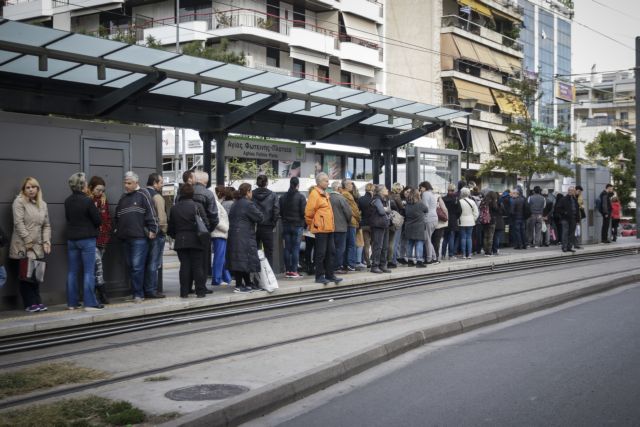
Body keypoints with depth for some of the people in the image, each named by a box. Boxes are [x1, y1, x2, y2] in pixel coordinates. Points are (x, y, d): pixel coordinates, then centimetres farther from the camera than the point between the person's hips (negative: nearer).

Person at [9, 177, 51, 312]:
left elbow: (46, 225, 14)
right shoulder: (19, 202, -4)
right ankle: (30, 303, 5)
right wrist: (27, 240, -15)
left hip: (37, 246, 5)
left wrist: (46, 241, 1)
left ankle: (37, 302, 14)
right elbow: (18, 223, -12)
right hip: (23, 246, -5)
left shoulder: (42, 204, 14)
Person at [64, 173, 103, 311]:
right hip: (87, 239, -6)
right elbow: (98, 221, -10)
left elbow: (68, 218, 13)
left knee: (72, 272, 10)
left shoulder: (68, 201, 3)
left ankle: (71, 303, 13)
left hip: (71, 239, 6)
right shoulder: (87, 201, -15)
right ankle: (89, 303, -3)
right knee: (89, 272, -2)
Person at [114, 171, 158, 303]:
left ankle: (138, 294, -5)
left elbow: (151, 213, -9)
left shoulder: (143, 195, -3)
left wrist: (152, 230, -13)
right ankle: (136, 291, 17)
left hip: (139, 237, -7)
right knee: (130, 266, 10)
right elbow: (117, 215, 27)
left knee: (137, 266, -10)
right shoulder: (123, 197, 19)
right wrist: (116, 228, 17)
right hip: (125, 238, 7)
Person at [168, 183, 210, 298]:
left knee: (184, 266, 6)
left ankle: (184, 292, 6)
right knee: (198, 266, 2)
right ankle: (200, 291, 3)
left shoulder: (174, 208, 4)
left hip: (180, 242, 3)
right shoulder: (197, 206, -8)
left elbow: (170, 228, 8)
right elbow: (205, 223, -8)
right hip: (196, 241, -3)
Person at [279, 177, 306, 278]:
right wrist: (303, 222, 5)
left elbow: (280, 211, 8)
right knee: (295, 248, -2)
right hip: (297, 225, -4)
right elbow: (304, 212, -11)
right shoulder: (300, 197, -9)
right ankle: (294, 271, -3)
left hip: (286, 225, 4)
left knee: (287, 248, 7)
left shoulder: (283, 197, 6)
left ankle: (287, 271, 8)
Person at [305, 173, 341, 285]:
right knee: (320, 253, -4)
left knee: (331, 252, 10)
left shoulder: (325, 194, 18)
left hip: (329, 228, 9)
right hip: (320, 229, -9)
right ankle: (319, 276, 2)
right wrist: (311, 225, -3)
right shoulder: (314, 194, -10)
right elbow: (309, 212, -13)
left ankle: (329, 275, 17)